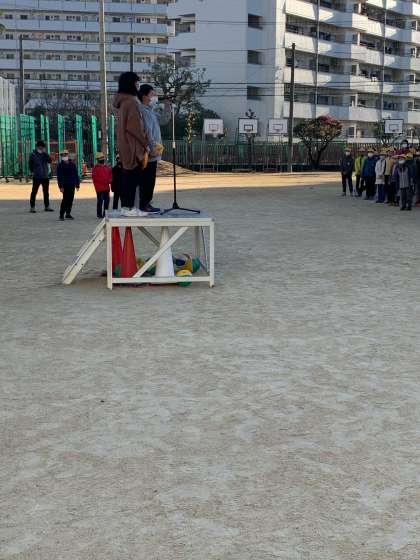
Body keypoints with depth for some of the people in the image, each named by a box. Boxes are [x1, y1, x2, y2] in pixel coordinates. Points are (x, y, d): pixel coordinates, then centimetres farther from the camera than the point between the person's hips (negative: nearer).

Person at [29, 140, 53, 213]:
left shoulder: (45, 154, 6)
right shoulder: (33, 154, -3)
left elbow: (50, 161, -9)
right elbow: (30, 164, 4)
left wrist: (45, 153, -15)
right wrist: (33, 171, 0)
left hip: (45, 176, 4)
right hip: (36, 177, -4)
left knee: (46, 192, 12)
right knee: (34, 192, -5)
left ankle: (47, 206, 22)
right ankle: (32, 207, 0)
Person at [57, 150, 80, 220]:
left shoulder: (72, 164, 12)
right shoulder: (60, 165, -1)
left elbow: (76, 175, 15)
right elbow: (59, 177, -5)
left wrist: (77, 184, 11)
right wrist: (61, 186, -12)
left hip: (72, 185, 5)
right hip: (65, 185, -5)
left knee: (70, 200, 8)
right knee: (65, 199, -9)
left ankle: (68, 214, 17)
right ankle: (61, 214, -3)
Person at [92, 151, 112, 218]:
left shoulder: (107, 167, 17)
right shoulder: (96, 168, -3)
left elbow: (110, 175, 22)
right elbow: (95, 177, -11)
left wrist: (109, 181, 0)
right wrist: (104, 181, -17)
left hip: (106, 187, 7)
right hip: (100, 188, -7)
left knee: (107, 200, 9)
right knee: (100, 200, -8)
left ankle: (105, 213, 19)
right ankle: (99, 214, -3)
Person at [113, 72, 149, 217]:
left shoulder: (121, 101, 14)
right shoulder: (131, 101, -15)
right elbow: (135, 126, -18)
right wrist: (145, 143, -9)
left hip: (125, 145, 9)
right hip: (133, 145, -9)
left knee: (127, 176, 11)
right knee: (133, 176, -6)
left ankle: (125, 206, 14)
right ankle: (129, 208, -6)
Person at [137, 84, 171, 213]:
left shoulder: (150, 110, 18)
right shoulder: (142, 110, -14)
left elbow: (164, 120, 24)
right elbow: (147, 132, -20)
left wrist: (167, 105, 15)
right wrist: (153, 147, -21)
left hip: (152, 153, 10)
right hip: (149, 153, -10)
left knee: (149, 180, 13)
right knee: (147, 180, -7)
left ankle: (145, 203, 18)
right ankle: (144, 204, -3)